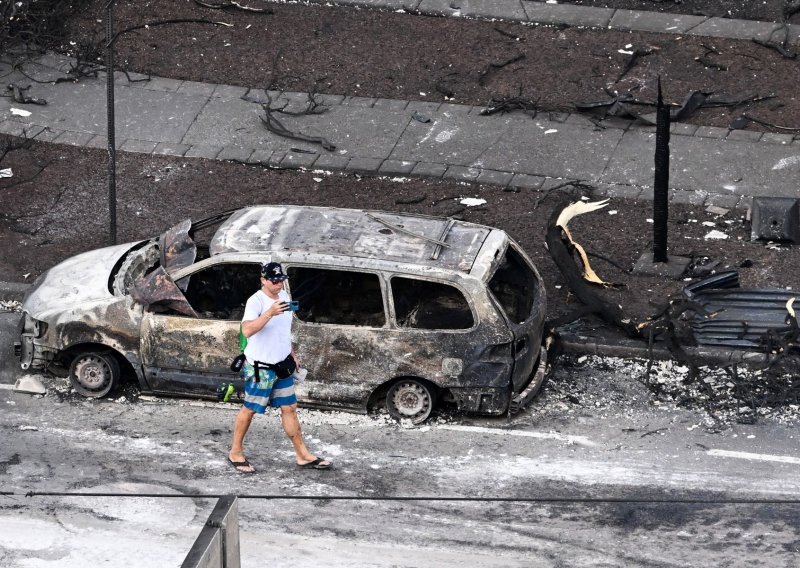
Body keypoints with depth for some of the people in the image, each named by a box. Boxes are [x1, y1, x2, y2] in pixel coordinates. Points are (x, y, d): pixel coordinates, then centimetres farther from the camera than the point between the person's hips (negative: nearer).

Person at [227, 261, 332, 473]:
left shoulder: (283, 296, 7)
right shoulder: (256, 301, -19)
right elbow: (247, 330, -34)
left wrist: (291, 353, 18)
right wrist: (270, 313, -43)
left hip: (282, 365, 7)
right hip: (260, 368, -7)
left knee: (289, 408, 10)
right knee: (249, 409, 4)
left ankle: (303, 455, 14)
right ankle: (236, 453, 18)